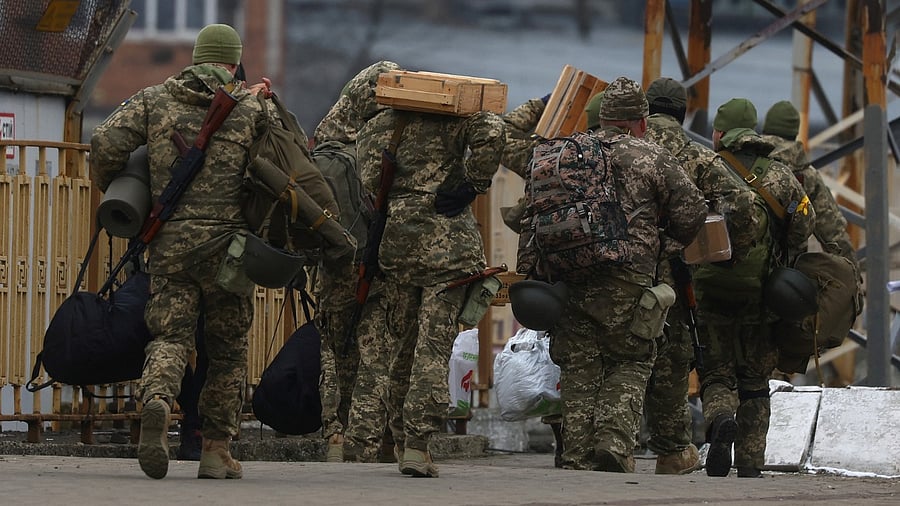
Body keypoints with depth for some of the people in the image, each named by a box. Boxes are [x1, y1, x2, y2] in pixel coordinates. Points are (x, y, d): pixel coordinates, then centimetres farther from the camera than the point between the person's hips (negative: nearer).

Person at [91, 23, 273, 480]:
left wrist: (112, 195, 14)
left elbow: (106, 144, -2)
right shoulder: (252, 108, 5)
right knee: (227, 348, 11)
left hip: (169, 241, 1)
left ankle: (156, 401, -32)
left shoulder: (154, 100, 9)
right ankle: (216, 449, 11)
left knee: (170, 337, 1)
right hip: (227, 240, -1)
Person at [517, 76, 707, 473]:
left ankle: (577, 459, 7)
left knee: (579, 372, 9)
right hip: (624, 283, -3)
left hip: (568, 282, 3)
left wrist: (527, 272, 11)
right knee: (630, 365, 10)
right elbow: (691, 213, 2)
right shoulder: (652, 158, 3)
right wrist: (676, 242, 22)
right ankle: (614, 440, -9)